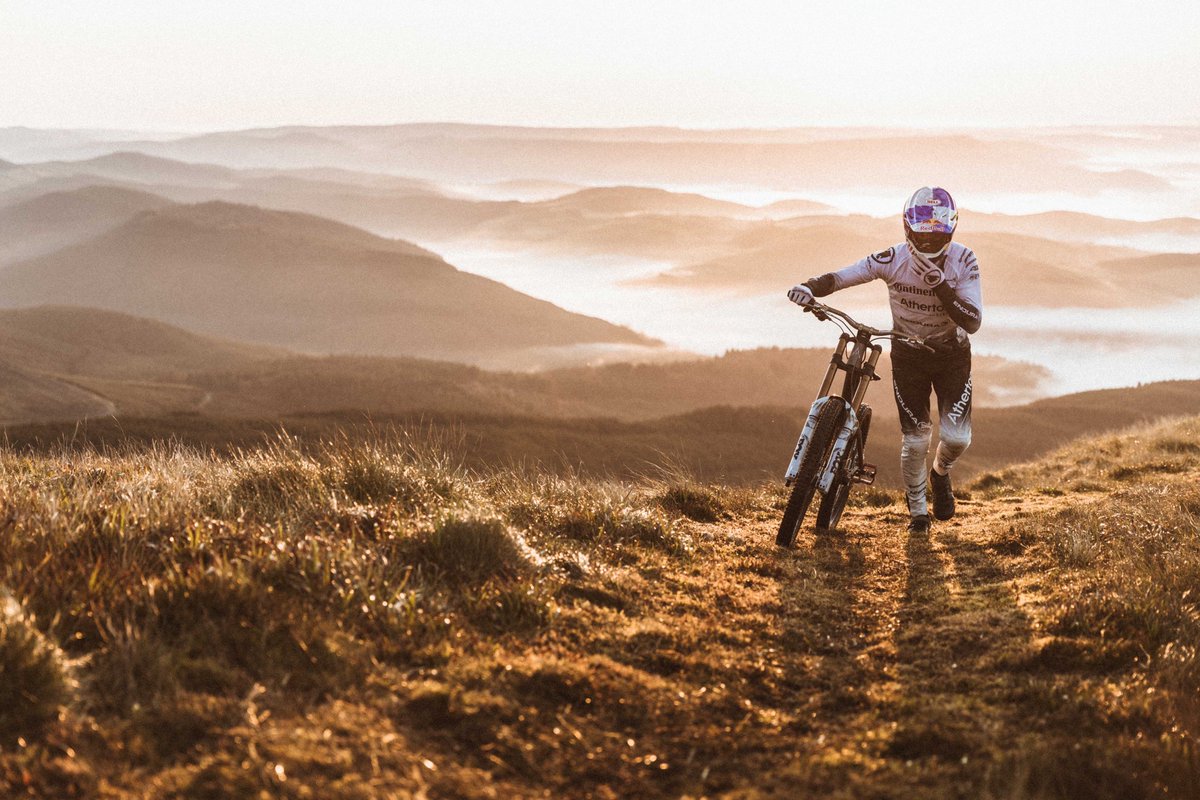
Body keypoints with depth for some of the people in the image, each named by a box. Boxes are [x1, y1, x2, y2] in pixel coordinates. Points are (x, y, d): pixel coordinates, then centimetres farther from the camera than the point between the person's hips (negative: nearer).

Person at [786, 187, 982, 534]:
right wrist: (810, 288, -41)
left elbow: (972, 322, -25)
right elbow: (842, 276, -20)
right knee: (915, 439, -4)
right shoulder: (894, 259, -21)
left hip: (952, 354, 0)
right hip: (908, 354, 0)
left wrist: (940, 283, -36)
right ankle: (917, 510, 21)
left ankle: (941, 472, 25)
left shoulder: (963, 261, -20)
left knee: (956, 436, -12)